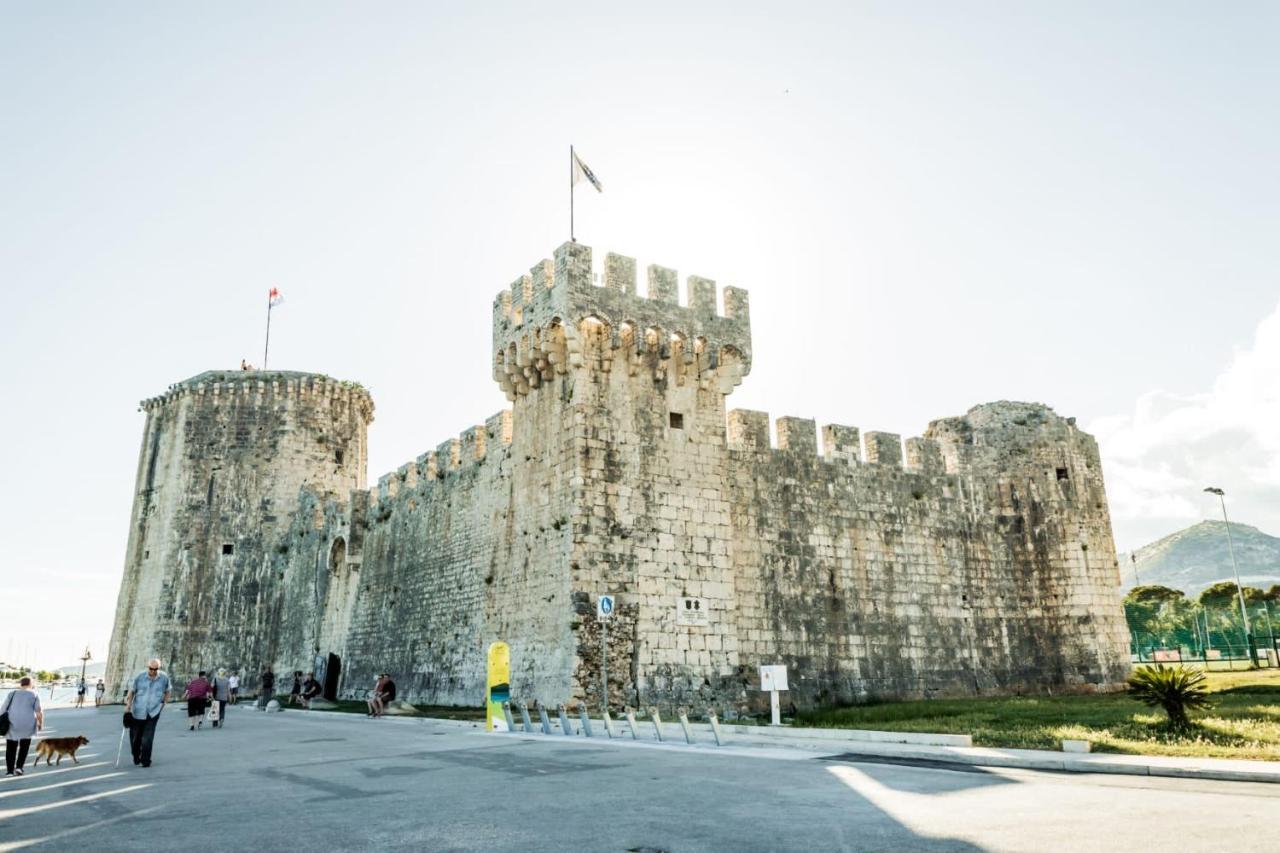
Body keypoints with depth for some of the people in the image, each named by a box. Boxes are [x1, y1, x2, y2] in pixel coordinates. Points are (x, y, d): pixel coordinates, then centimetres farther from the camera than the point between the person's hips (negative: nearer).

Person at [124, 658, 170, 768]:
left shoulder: (164, 677, -4)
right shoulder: (139, 677, -6)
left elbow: (167, 692, 11)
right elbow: (132, 691, 4)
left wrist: (163, 703, 4)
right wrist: (128, 705, -6)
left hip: (153, 713, -1)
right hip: (137, 713, 1)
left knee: (147, 739, -9)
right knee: (135, 738, 13)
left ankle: (145, 761, 5)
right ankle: (136, 757, 38)